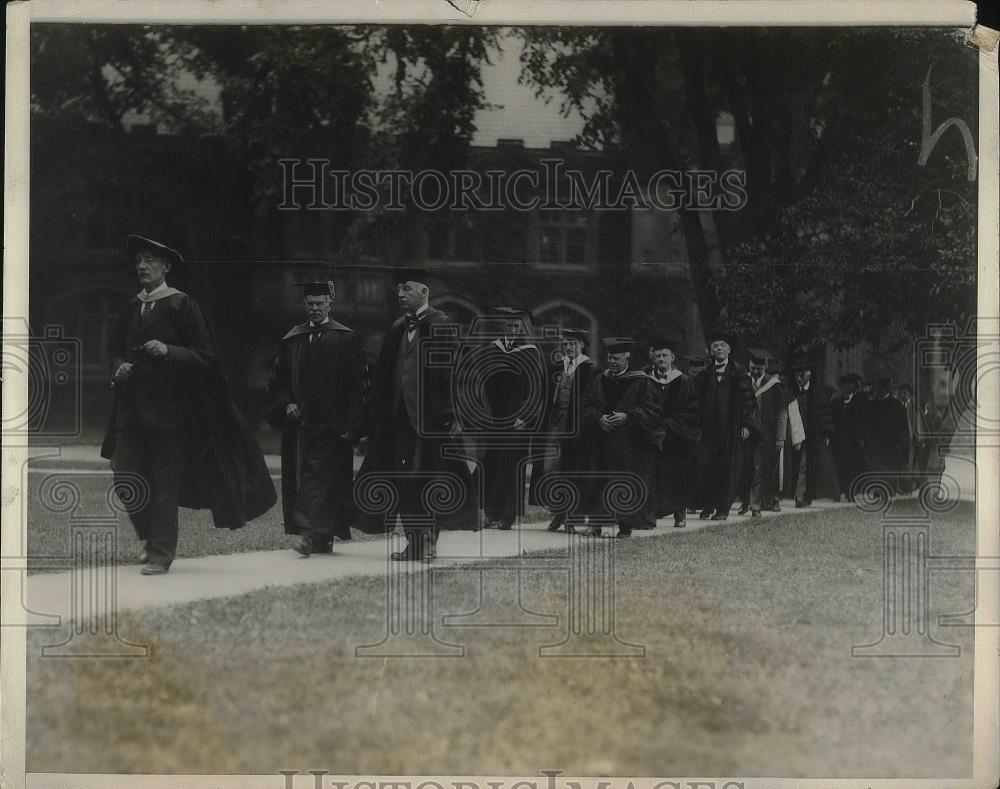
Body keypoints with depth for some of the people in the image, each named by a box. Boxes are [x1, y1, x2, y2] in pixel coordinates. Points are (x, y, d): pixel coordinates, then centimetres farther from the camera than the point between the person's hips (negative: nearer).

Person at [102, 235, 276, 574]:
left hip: (168, 404, -5)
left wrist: (167, 351, -22)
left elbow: (203, 355, -7)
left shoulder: (182, 306, -3)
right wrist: (119, 367, -3)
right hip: (131, 406, 5)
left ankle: (161, 553, 5)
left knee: (164, 482, -3)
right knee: (125, 476, 1)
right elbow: (113, 350, 19)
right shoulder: (131, 308, 13)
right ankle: (150, 536, 23)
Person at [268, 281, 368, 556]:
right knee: (302, 476, 5)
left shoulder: (346, 339, -1)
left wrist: (351, 425, -11)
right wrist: (286, 403, -5)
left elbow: (357, 386, -4)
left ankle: (311, 533, -21)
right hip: (299, 421, 5)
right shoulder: (291, 340, 12)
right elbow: (277, 380, 15)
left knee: (319, 475, -13)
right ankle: (323, 539, 13)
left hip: (331, 424, -5)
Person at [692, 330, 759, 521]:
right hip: (708, 429, 2)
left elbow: (749, 400, 0)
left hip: (731, 430, -2)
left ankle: (723, 508, 5)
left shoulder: (739, 374, 4)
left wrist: (747, 425, -9)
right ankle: (707, 506, 3)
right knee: (704, 465, -7)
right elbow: (696, 402, 13)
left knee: (728, 469, -2)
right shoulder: (704, 376, 13)